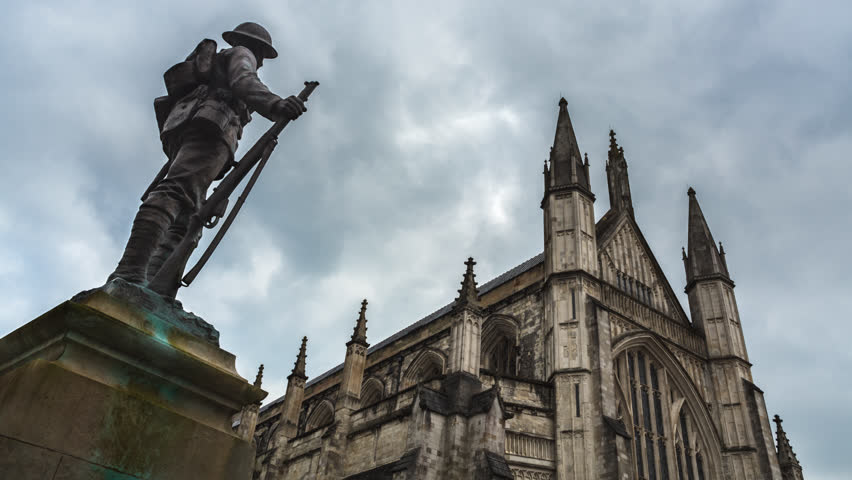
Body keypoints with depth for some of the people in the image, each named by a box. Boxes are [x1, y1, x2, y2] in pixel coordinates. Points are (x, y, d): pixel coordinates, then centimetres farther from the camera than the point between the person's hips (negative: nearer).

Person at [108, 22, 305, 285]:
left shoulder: (215, 62, 44)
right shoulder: (242, 54, 20)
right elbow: (244, 82, -5)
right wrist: (273, 104, -24)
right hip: (210, 127, -9)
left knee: (186, 219, -3)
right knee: (178, 192, -29)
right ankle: (130, 273, -47)